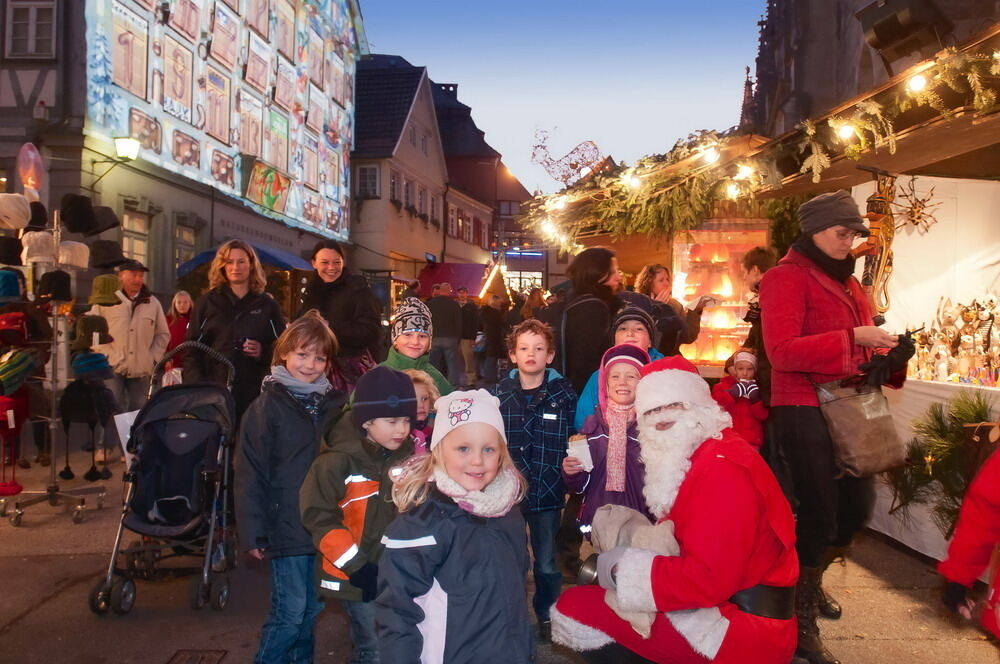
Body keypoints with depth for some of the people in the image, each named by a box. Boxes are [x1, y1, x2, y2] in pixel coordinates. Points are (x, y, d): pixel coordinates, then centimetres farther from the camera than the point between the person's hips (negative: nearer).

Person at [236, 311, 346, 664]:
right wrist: (254, 532, -11)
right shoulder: (267, 406, -7)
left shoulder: (335, 403, 6)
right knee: (289, 612, 1)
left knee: (312, 608, 15)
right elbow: (250, 473, -9)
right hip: (286, 526, -4)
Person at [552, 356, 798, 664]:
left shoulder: (722, 468, -19)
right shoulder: (687, 458, 13)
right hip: (720, 605, 10)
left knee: (575, 607, -13)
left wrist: (622, 568, -16)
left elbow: (709, 578, -26)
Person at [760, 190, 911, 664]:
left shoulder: (846, 282, 17)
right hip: (805, 411, -8)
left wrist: (889, 359, 4)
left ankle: (808, 580, 41)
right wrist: (851, 338, -22)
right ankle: (802, 622, 15)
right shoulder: (787, 277, -9)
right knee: (819, 514, -3)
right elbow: (782, 352, -20)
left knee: (858, 508, 15)